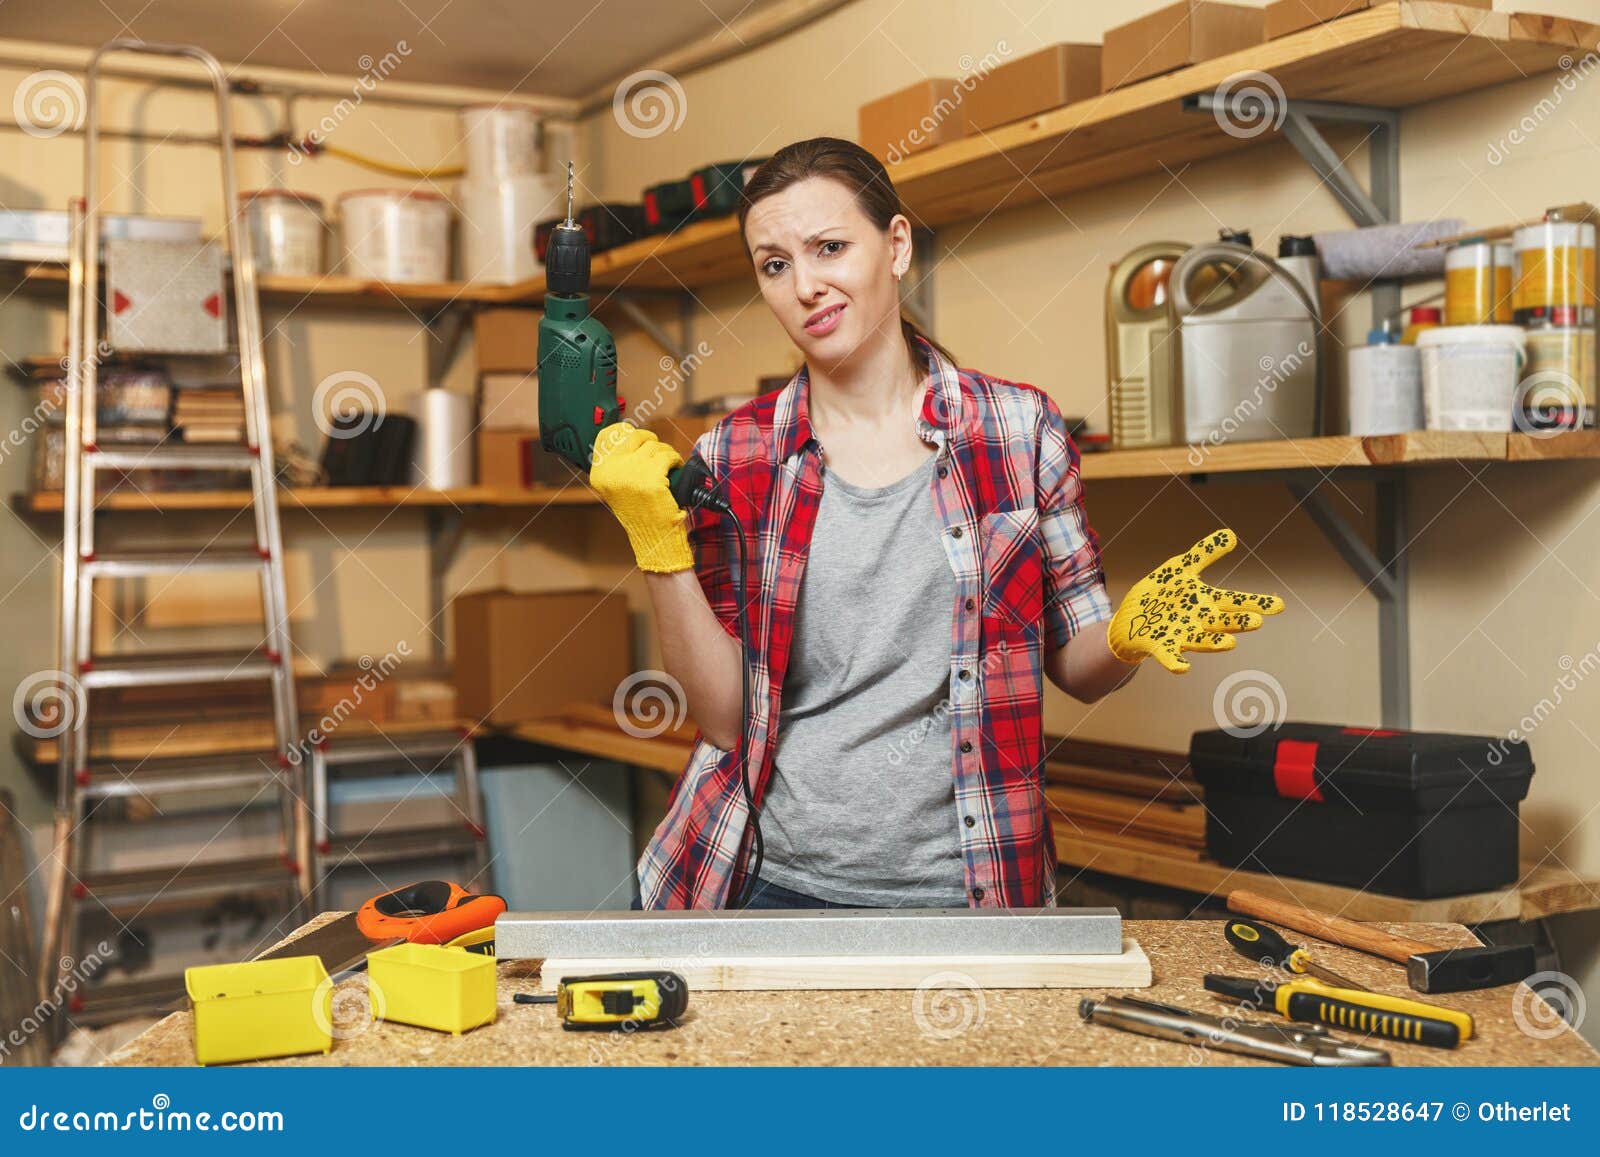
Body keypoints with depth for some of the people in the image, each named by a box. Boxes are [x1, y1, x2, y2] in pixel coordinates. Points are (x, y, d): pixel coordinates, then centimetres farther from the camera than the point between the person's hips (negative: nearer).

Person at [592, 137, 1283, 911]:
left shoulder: (1020, 426, -3)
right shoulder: (733, 457, -2)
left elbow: (1077, 667, 3)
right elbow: (727, 718, -6)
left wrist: (1129, 637, -18)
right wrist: (659, 547, -16)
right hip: (773, 880, 1)